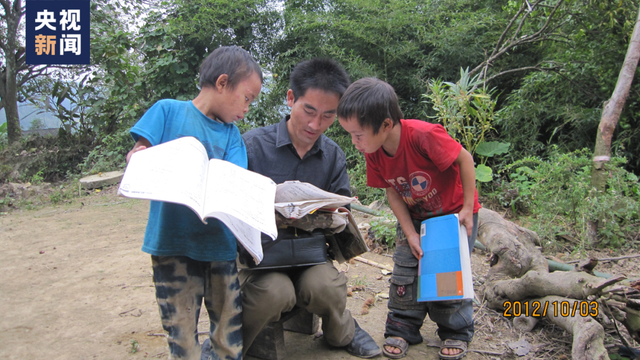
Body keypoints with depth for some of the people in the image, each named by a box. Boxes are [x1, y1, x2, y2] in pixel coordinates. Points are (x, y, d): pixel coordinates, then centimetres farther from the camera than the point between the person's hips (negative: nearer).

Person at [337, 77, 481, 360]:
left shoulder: (424, 136, -36)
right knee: (404, 270, -1)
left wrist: (468, 208, -20)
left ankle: (455, 333, 16)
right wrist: (410, 233, -13)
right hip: (414, 217, 5)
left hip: (454, 212, -5)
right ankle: (402, 329, 14)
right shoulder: (373, 153, -16)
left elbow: (464, 158, -23)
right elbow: (392, 192, -6)